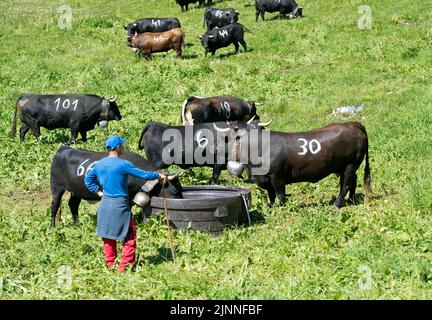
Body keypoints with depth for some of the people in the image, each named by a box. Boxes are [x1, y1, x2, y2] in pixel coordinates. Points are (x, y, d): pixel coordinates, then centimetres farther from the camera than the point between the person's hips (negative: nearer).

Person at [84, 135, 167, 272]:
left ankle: (109, 266, 20)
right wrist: (158, 175, 1)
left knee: (108, 237, 15)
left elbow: (88, 180, 18)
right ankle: (125, 268, 2)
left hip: (105, 205, 7)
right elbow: (143, 175, -13)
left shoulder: (99, 164, 5)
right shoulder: (122, 164, -16)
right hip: (120, 206, -7)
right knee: (129, 238, 3)